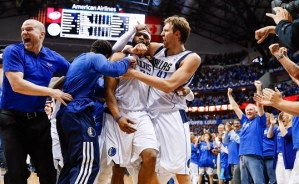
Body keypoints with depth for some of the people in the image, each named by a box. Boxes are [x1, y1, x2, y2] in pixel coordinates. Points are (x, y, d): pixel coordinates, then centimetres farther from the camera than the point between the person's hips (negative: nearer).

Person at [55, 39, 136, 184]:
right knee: (88, 164, -14)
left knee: (71, 164, 12)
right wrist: (127, 61, -2)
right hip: (78, 114, -10)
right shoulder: (97, 58, 0)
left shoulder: (78, 60, 27)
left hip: (64, 114, 10)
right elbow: (112, 70, -20)